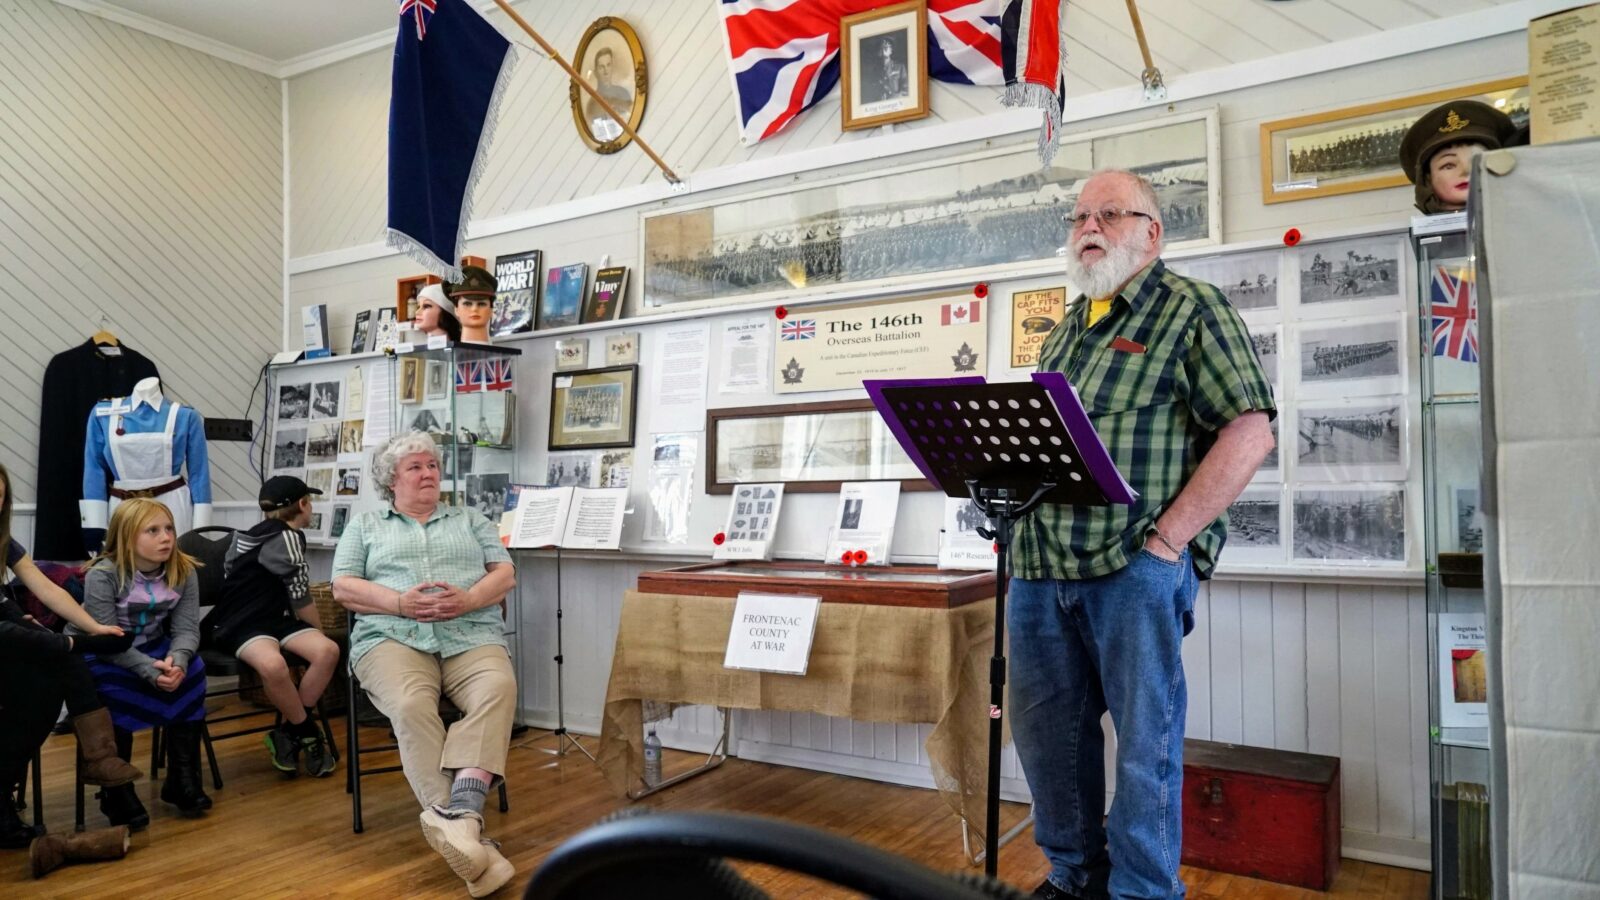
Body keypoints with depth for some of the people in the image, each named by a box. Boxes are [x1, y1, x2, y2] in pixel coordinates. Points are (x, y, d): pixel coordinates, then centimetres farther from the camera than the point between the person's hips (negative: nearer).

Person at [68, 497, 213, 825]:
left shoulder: (183, 571, -10)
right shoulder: (102, 576, -23)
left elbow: (186, 628, -15)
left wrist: (177, 660, -38)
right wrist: (152, 671, -39)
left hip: (152, 648, 4)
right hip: (97, 653, -4)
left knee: (190, 670, -22)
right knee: (113, 686, -33)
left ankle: (183, 778, -13)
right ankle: (117, 790, -18)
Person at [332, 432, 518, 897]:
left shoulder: (471, 521, 23)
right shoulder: (365, 526, 22)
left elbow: (505, 574, 13)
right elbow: (343, 587, 9)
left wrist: (467, 599, -9)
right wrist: (400, 603, -9)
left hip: (471, 635, 1)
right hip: (393, 636, -1)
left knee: (498, 689, -34)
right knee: (411, 706, -34)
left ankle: (457, 814, -45)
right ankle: (466, 831, -40)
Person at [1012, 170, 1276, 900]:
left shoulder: (1191, 309, -1)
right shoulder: (1064, 331, 20)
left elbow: (1250, 431, -10)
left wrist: (1168, 537, -15)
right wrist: (1010, 488, 7)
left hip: (1136, 566, -7)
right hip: (1040, 566, 7)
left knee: (1144, 740, 2)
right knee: (1045, 730, 13)